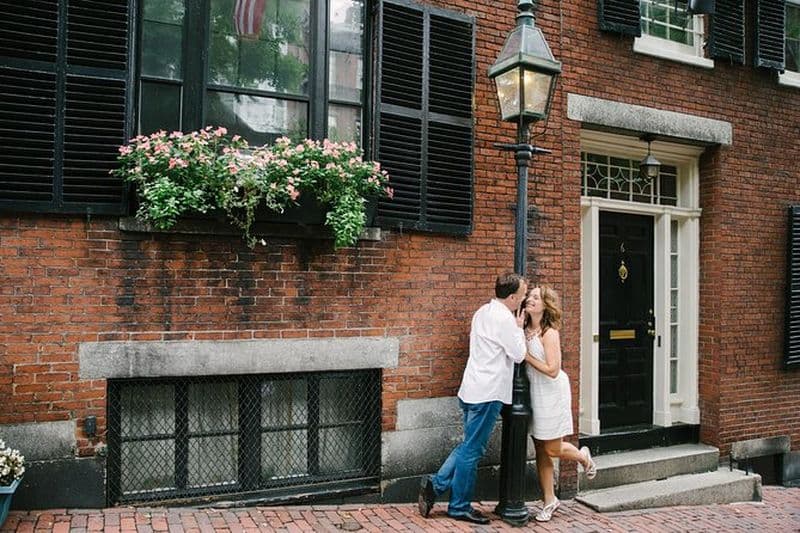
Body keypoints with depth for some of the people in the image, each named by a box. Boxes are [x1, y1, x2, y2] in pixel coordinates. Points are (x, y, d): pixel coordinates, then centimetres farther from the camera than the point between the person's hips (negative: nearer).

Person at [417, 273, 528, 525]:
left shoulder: (483, 312, 13)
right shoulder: (504, 319, -16)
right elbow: (518, 355, -10)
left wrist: (515, 328, 15)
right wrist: (519, 328, 3)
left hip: (473, 390, 9)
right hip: (488, 393, -9)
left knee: (469, 446, 18)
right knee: (472, 450, 2)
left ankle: (435, 484, 16)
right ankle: (459, 506, 13)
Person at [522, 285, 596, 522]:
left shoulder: (549, 333, -19)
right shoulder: (524, 329, 1)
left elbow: (552, 370, -22)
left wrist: (526, 356, -20)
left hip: (551, 393, -6)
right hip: (533, 392, 6)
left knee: (553, 449, 5)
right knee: (541, 451, 11)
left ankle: (583, 456, 38)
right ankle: (549, 500, 23)